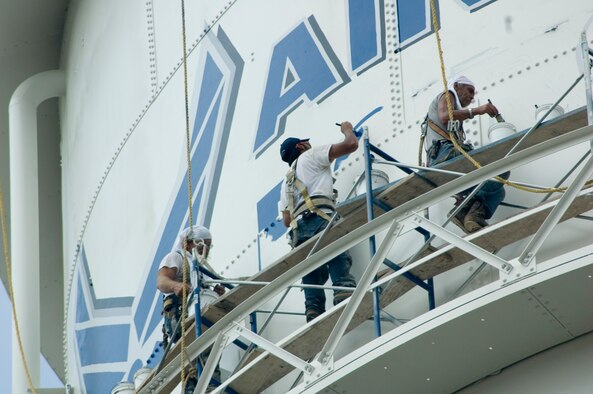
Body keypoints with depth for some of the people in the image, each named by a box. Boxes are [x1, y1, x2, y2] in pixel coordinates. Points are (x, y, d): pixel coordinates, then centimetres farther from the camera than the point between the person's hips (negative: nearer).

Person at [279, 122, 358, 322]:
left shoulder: (287, 181, 35)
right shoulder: (311, 155, 17)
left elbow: (286, 220, 29)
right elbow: (351, 145, 9)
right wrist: (347, 130, 30)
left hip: (298, 229, 6)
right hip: (321, 221, -6)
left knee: (312, 281, 1)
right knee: (340, 267, -18)